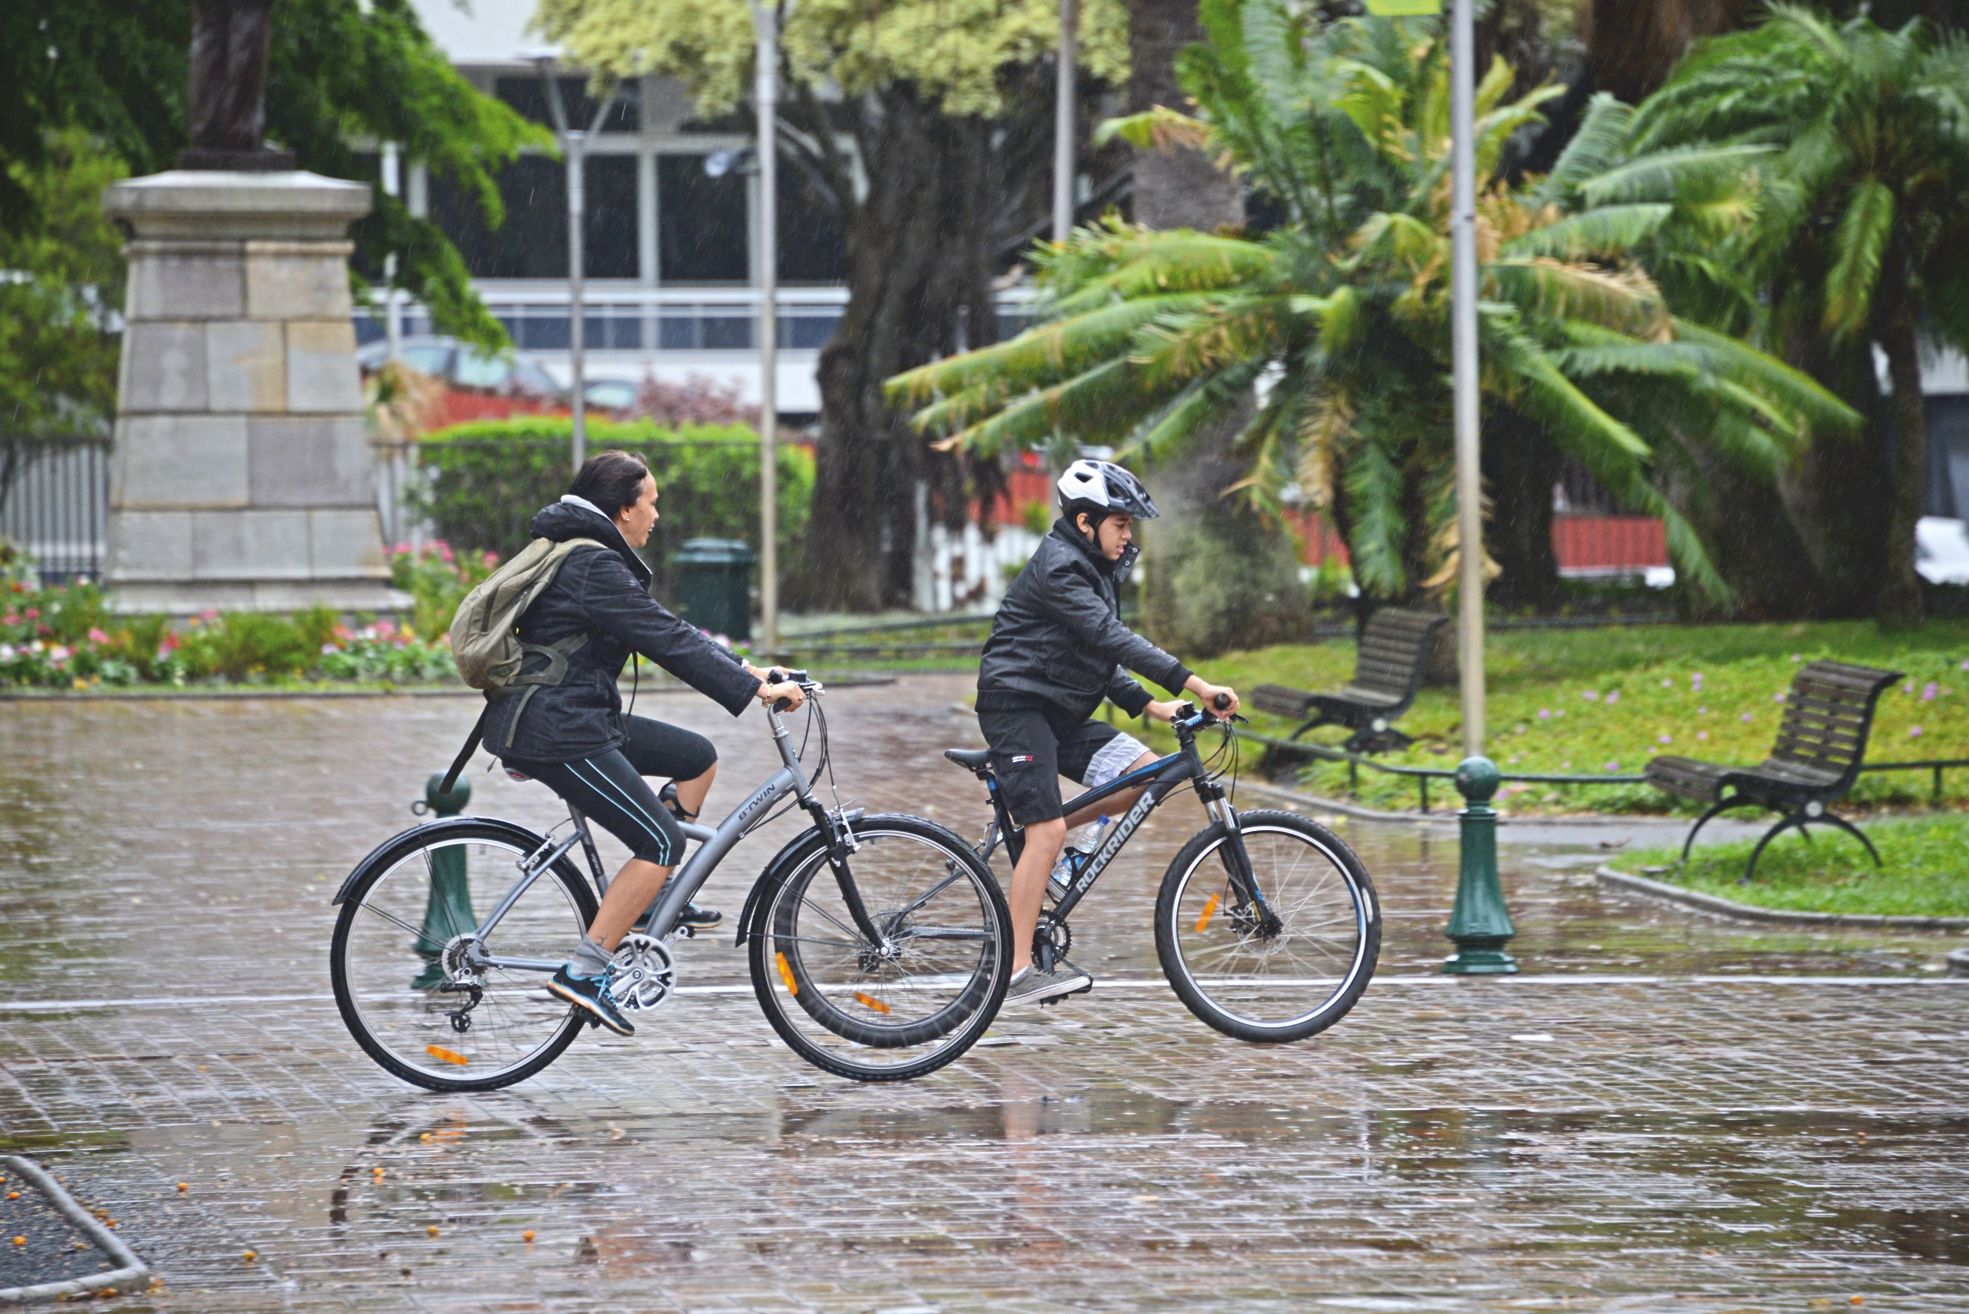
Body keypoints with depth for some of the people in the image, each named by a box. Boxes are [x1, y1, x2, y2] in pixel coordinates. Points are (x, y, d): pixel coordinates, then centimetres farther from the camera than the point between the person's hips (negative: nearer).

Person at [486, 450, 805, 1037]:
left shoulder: (593, 558, 17)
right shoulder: (594, 566, -17)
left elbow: (669, 630, 19)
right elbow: (668, 642, -20)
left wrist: (748, 670, 13)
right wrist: (755, 691, -17)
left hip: (581, 718, 11)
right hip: (556, 733, -11)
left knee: (698, 758, 15)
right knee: (661, 841, -13)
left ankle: (656, 892, 20)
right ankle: (583, 970, -15)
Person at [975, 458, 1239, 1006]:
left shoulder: (1093, 569, 15)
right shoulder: (1058, 570, -17)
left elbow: (1101, 653, 20)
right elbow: (1113, 639, -27)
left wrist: (1148, 705, 4)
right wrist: (1194, 684, -33)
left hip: (1062, 713, 9)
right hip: (1017, 707, -9)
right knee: (1048, 831, -17)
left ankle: (1034, 837, 7)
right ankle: (1018, 972, -16)